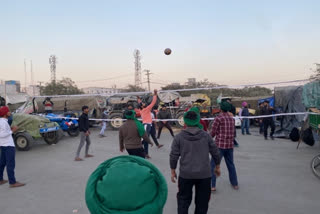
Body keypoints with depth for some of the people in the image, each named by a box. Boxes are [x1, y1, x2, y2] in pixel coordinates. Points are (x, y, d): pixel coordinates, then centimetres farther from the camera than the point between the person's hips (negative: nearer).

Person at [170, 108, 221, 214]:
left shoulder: (179, 137, -5)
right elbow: (215, 152, 5)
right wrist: (217, 167, 20)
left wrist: (173, 171, 8)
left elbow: (174, 156, -4)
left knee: (183, 199, 15)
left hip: (186, 174, -1)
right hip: (204, 174, 1)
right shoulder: (206, 135, -1)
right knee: (202, 201, 15)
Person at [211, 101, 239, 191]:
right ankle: (235, 184, 29)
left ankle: (212, 186, -2)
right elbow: (232, 133, 12)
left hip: (220, 145, -6)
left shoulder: (218, 118, -11)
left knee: (213, 165, 0)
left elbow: (213, 133, -9)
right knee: (231, 164, 20)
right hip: (230, 145, 6)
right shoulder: (232, 119, 7)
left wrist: (209, 137, 11)